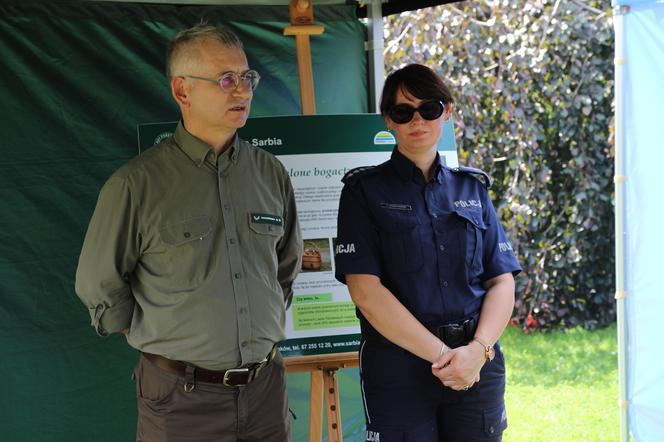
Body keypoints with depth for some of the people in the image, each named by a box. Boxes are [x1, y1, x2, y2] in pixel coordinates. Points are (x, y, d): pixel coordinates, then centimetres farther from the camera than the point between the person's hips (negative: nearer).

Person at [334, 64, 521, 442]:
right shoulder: (365, 190, 1)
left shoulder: (472, 188, 10)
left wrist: (478, 349, -14)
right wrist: (442, 354, -15)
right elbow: (365, 289, -10)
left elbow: (502, 282, 4)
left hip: (478, 366, 3)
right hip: (398, 366, -3)